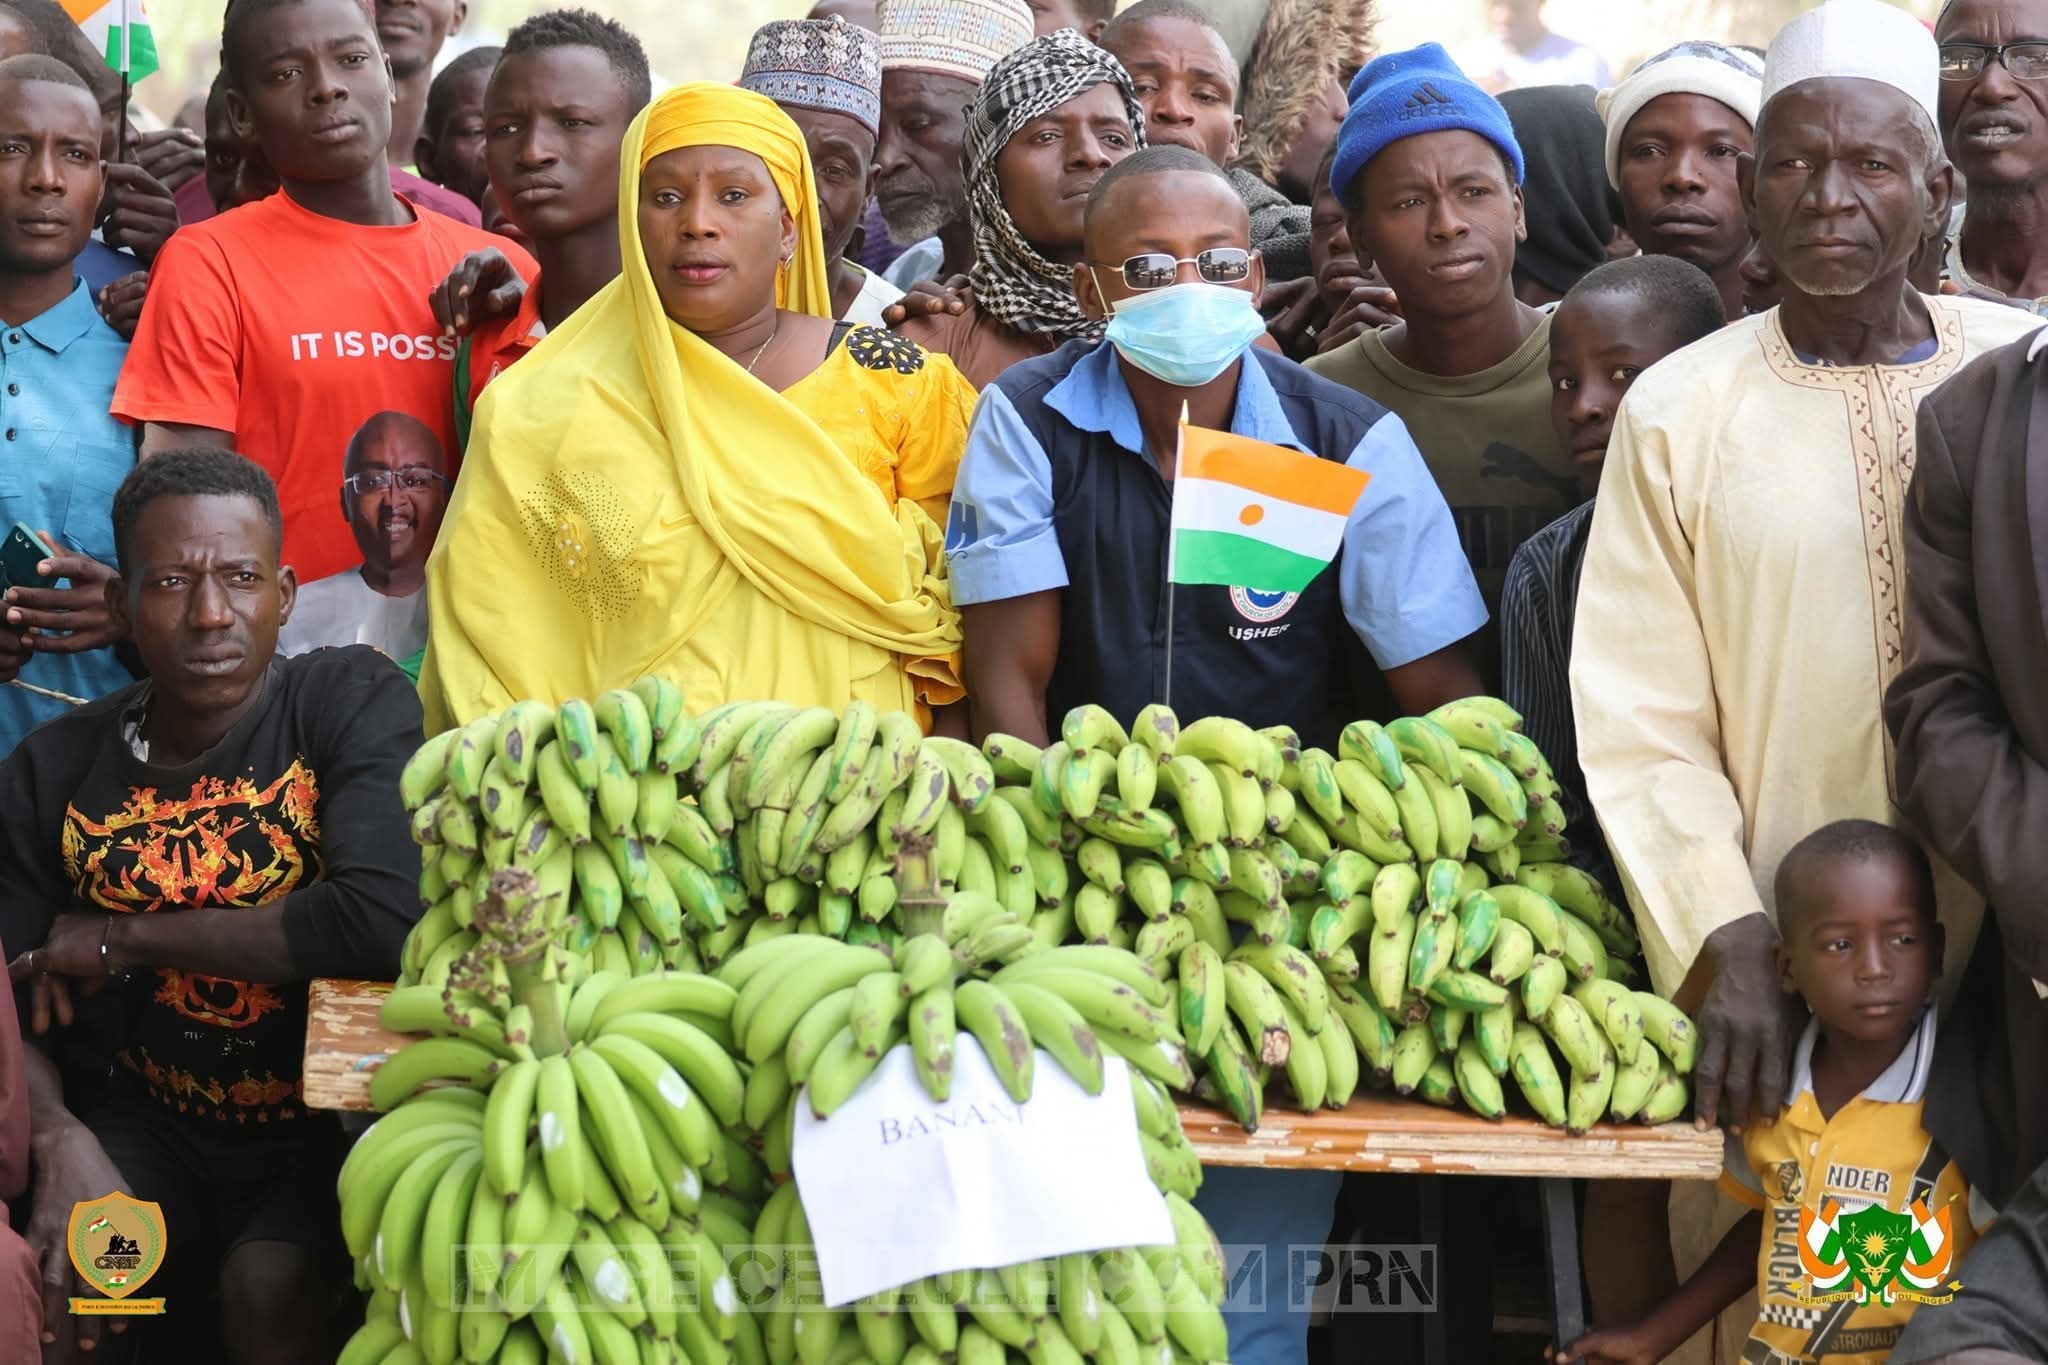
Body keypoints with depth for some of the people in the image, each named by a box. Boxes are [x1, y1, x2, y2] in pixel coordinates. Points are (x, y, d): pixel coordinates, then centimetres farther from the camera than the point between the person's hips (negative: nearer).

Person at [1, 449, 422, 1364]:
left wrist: (122, 940, -18)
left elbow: (385, 918, -29)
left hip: (325, 1116, -3)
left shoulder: (352, 702, -13)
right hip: (147, 1124, 3)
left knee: (268, 1286, -30)